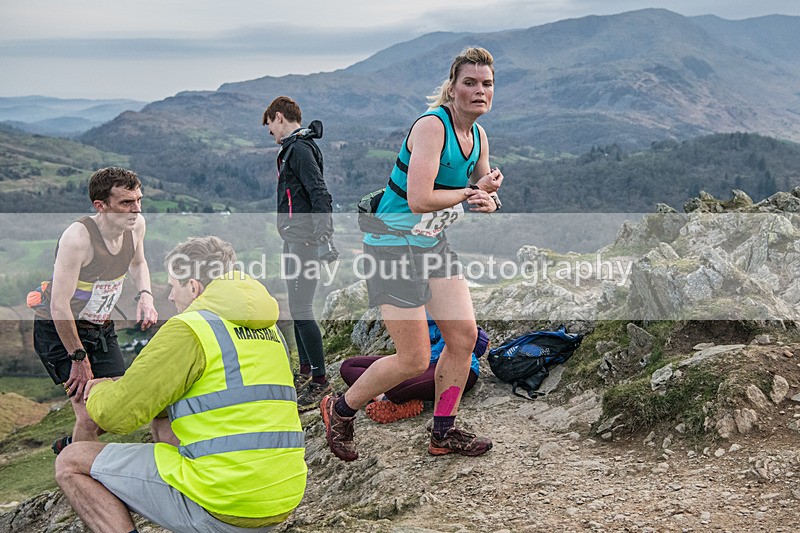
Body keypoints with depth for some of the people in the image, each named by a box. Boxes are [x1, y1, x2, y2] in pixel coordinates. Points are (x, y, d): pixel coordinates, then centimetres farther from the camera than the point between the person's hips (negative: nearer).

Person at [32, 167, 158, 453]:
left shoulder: (136, 225, -9)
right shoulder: (78, 236, -30)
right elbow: (59, 305, -27)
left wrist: (145, 296, -5)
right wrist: (79, 358, -21)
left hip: (101, 328, 7)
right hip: (59, 330, -7)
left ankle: (68, 445, 36)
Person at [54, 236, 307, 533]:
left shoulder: (190, 329, -11)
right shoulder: (269, 331, 14)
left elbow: (116, 414, -11)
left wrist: (99, 393, 15)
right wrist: (119, 386, 21)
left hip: (221, 504, -8)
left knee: (71, 462, 5)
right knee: (163, 426, 32)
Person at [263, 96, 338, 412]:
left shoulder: (300, 148, -13)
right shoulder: (294, 148, 19)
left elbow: (319, 194, -23)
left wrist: (324, 238, -29)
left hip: (303, 239, -11)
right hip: (295, 240, 11)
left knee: (300, 310, -11)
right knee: (298, 308, 16)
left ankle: (320, 382, -7)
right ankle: (306, 372, 26)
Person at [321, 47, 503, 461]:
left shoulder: (477, 135, 6)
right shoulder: (431, 126, -21)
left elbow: (483, 196, 14)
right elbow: (419, 199, -29)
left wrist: (486, 199, -11)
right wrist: (470, 192, -15)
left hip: (433, 244, 9)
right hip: (393, 245, -9)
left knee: (464, 335, 5)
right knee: (414, 360, -5)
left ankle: (443, 433, 22)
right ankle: (340, 409, 19)